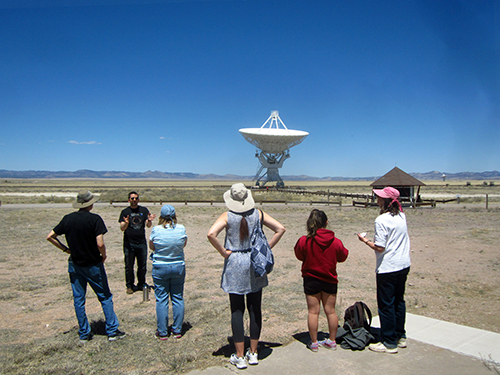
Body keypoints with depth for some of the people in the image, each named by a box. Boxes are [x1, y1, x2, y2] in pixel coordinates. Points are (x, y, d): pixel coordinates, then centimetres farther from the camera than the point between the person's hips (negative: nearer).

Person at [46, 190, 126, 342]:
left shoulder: (68, 219, -1)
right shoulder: (95, 219, -15)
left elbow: (50, 237, 4)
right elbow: (100, 244, -23)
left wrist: (66, 249, 10)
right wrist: (103, 255, -4)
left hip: (75, 265, 4)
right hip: (93, 265, -4)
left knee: (78, 300, 12)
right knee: (105, 297, 8)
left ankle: (84, 334, 21)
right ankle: (112, 331, 12)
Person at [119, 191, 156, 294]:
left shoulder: (144, 210, 6)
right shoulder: (125, 212, 1)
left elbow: (148, 225, 0)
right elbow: (122, 228, -6)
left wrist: (149, 221, -22)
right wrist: (126, 223, -28)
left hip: (142, 243, 2)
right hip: (129, 243, -2)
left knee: (143, 266, 9)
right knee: (129, 266, 4)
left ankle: (142, 284, 25)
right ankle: (129, 286, 19)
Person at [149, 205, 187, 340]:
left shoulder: (156, 230, -13)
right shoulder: (181, 229, -8)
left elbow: (151, 247, 2)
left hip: (160, 268, -2)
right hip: (178, 267, 2)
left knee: (161, 300, 8)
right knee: (178, 298, 12)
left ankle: (162, 332, 15)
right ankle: (177, 330, 20)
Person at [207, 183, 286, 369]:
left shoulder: (227, 216, -9)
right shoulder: (258, 214, 0)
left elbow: (211, 234, -23)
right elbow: (280, 229, -1)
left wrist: (224, 252, -12)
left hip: (234, 265, -2)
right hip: (255, 264, 3)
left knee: (237, 311, 6)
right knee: (255, 309, 11)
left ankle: (240, 357, 12)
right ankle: (253, 353, 22)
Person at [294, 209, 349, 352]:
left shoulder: (304, 241, -15)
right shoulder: (336, 242, -10)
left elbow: (299, 255, 2)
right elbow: (342, 257, 7)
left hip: (311, 279, -2)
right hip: (330, 280, 2)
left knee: (313, 311, 7)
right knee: (330, 311, 14)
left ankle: (314, 342, 14)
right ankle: (332, 341, 25)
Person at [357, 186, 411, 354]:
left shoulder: (381, 220, -19)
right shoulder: (402, 216, 5)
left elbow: (379, 248, -19)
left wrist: (365, 240, -6)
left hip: (388, 268, -8)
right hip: (404, 265, 8)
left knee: (386, 304, 3)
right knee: (398, 301, 19)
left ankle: (390, 343, 13)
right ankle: (400, 337, 31)